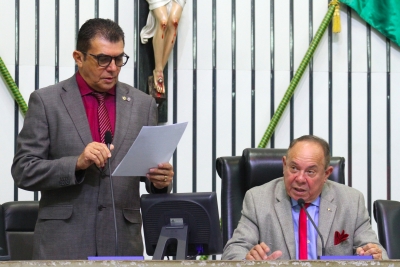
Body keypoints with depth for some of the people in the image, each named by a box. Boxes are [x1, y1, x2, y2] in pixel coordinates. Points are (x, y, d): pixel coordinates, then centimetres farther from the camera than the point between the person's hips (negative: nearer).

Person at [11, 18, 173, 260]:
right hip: (63, 242, -2)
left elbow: (153, 167, 11)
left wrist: (160, 179, -12)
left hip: (123, 240, 2)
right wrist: (77, 163, -18)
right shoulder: (46, 101, 0)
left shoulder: (143, 104, 8)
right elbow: (23, 170, -4)